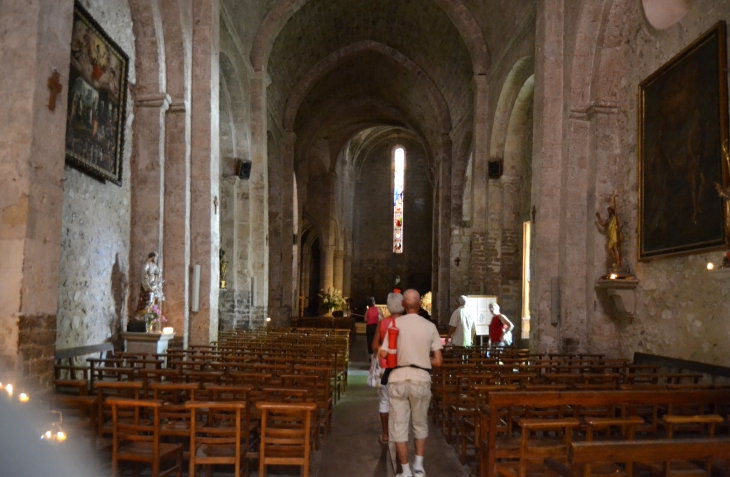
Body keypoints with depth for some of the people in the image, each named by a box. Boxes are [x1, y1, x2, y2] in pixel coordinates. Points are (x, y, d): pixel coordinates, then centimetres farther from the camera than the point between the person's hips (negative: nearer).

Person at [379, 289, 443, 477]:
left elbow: (383, 354, -8)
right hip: (421, 379, 1)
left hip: (399, 378, -1)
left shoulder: (394, 324, -5)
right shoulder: (430, 326, -2)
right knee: (420, 424, 20)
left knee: (399, 426, 8)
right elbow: (438, 361, -2)